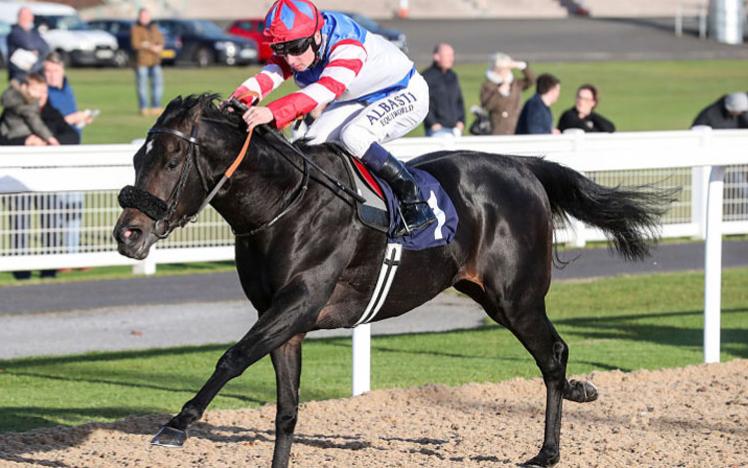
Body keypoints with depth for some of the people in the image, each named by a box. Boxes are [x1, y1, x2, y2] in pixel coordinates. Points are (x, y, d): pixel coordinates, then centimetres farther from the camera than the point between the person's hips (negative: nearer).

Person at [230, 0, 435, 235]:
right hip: (358, 100, 8)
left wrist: (274, 112, -66)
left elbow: (326, 89, -52)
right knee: (314, 141, -9)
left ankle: (415, 205, -23)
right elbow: (272, 72, -29)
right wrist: (245, 93, -53)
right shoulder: (294, 47, -13)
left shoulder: (347, 47, -37)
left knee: (353, 136, -31)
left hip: (405, 94, -8)